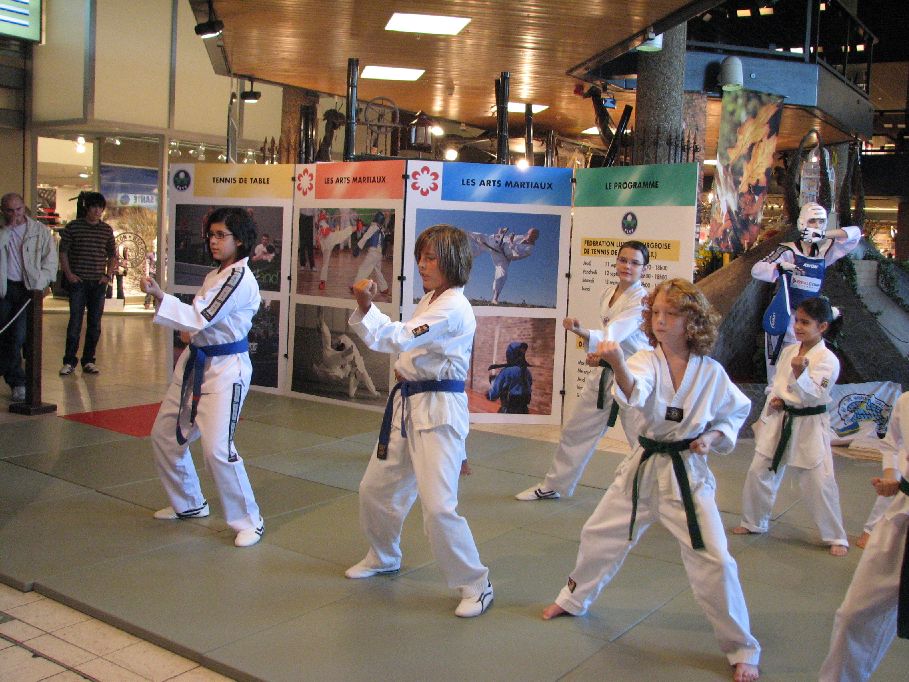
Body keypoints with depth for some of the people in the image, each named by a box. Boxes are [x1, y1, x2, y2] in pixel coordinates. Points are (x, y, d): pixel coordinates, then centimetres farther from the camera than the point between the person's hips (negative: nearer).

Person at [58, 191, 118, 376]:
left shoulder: (106, 230, 8)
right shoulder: (73, 227, 0)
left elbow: (113, 255, 15)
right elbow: (63, 252, 3)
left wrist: (108, 274, 2)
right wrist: (68, 274, -6)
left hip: (98, 283, 3)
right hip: (78, 281, -3)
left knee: (95, 323, 5)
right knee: (75, 321, -4)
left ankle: (88, 361, 14)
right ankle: (69, 361, 2)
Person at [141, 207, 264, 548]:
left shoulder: (240, 278, -16)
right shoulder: (215, 275, 13)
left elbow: (202, 316, -24)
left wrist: (160, 296, -31)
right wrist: (191, 332, 0)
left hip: (225, 369, -10)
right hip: (195, 363, 10)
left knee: (217, 448, -16)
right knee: (164, 434, 16)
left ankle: (249, 521, 1)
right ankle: (188, 504, 35)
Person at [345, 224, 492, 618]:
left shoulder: (453, 308, -17)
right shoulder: (429, 301, 12)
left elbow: (400, 338, -26)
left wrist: (366, 306, -30)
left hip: (439, 411, -9)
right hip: (408, 404, 9)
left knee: (439, 506, -14)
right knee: (375, 488, 18)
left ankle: (475, 585, 5)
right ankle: (384, 557, 42)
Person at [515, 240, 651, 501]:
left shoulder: (641, 300, -15)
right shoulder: (607, 294, 7)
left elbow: (615, 332, -32)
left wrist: (580, 331, -49)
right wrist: (598, 352, -6)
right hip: (603, 372, 7)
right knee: (575, 430, 14)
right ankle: (553, 486, 32)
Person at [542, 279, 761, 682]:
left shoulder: (711, 372, -7)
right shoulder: (646, 361, -10)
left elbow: (736, 411, 10)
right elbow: (634, 392, -34)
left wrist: (714, 437, -9)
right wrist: (617, 365, -55)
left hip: (688, 474, -2)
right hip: (643, 469, 2)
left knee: (714, 562, -6)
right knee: (598, 535, 13)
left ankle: (741, 650, 16)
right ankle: (574, 599, 43)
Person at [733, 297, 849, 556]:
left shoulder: (827, 360, -13)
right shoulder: (789, 352, 6)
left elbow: (813, 395, -22)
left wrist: (799, 374, -38)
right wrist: (774, 400, -2)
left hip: (809, 427, -6)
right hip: (779, 421, 6)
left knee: (819, 482, -4)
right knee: (759, 472, 9)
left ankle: (836, 537, 15)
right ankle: (754, 522, 29)